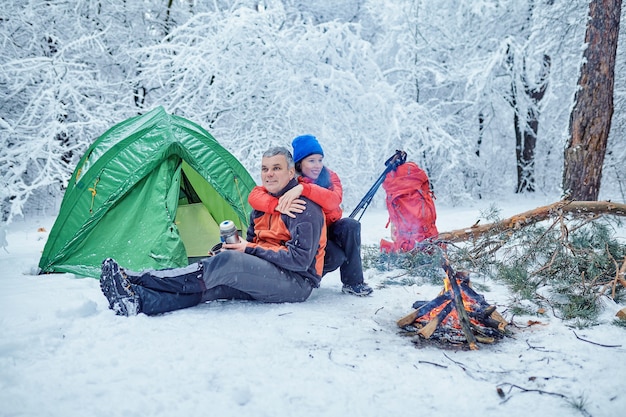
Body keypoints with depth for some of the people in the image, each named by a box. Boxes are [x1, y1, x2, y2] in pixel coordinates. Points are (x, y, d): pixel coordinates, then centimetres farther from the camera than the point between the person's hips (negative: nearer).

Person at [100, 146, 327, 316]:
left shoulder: (306, 208, -12)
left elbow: (301, 259, -19)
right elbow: (251, 242, 19)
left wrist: (251, 250, -16)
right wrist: (237, 246, -6)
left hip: (297, 283, -8)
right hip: (263, 275, 8)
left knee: (226, 263, -29)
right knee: (213, 284, -19)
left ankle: (137, 280, -28)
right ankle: (139, 300, -37)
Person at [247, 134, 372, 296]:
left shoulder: (330, 178, -10)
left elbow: (334, 201, -33)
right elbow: (254, 196, -29)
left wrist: (303, 188, -47)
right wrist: (279, 205, -48)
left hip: (330, 230, 3)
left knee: (351, 225, -28)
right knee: (335, 257, -31)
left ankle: (353, 282, -15)